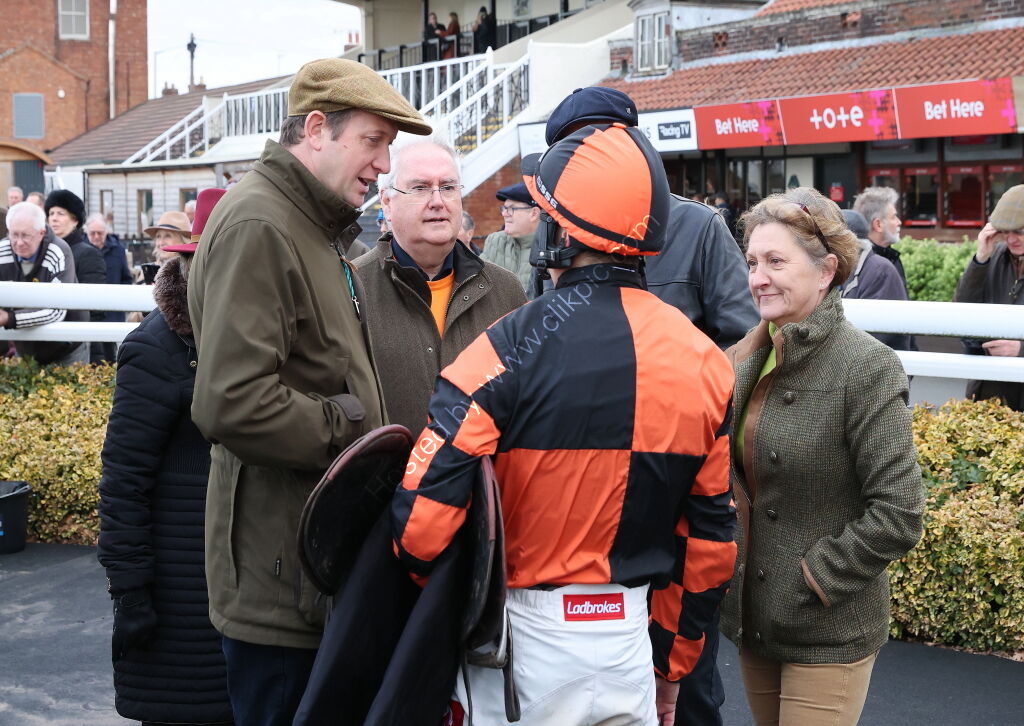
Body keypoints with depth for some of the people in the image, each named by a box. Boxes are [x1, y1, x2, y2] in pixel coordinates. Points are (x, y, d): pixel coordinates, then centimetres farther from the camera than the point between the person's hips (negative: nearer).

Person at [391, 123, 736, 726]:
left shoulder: (513, 347, -16)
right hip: (629, 644, 4)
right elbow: (712, 535, 6)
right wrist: (671, 664, 17)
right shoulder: (702, 359, 0)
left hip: (522, 637, -4)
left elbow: (423, 514, -20)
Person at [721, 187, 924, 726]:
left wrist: (816, 578, -16)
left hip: (828, 635, -7)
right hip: (753, 620, 7)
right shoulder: (747, 359, 5)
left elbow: (898, 515, -19)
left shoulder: (866, 367, -16)